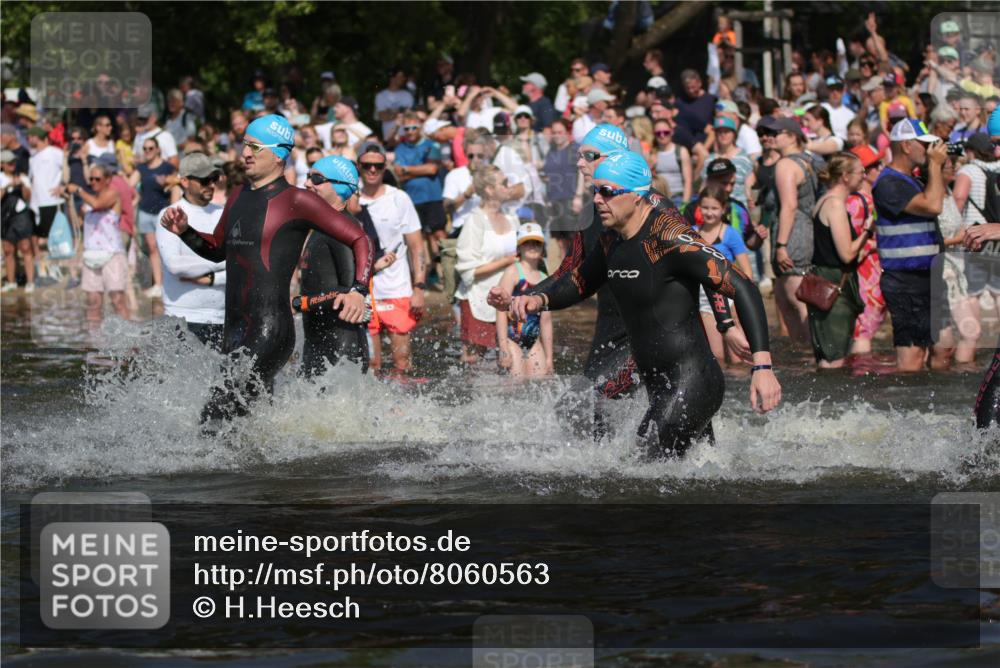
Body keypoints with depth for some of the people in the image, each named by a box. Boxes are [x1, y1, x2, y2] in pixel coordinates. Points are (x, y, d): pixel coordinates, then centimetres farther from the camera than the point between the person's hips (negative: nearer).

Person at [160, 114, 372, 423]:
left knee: (216, 418, -17)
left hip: (270, 332, -9)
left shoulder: (296, 201, -8)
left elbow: (359, 240, -7)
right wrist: (185, 231, 11)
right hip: (234, 333, 9)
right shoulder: (239, 197, 15)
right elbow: (218, 250, 30)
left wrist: (359, 292, -21)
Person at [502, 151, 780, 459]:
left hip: (693, 380, -9)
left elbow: (742, 289, -22)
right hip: (658, 387, 9)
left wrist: (762, 367, -29)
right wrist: (539, 300, 4)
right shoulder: (612, 241, 8)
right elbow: (578, 283, 27)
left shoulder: (670, 238, -18)